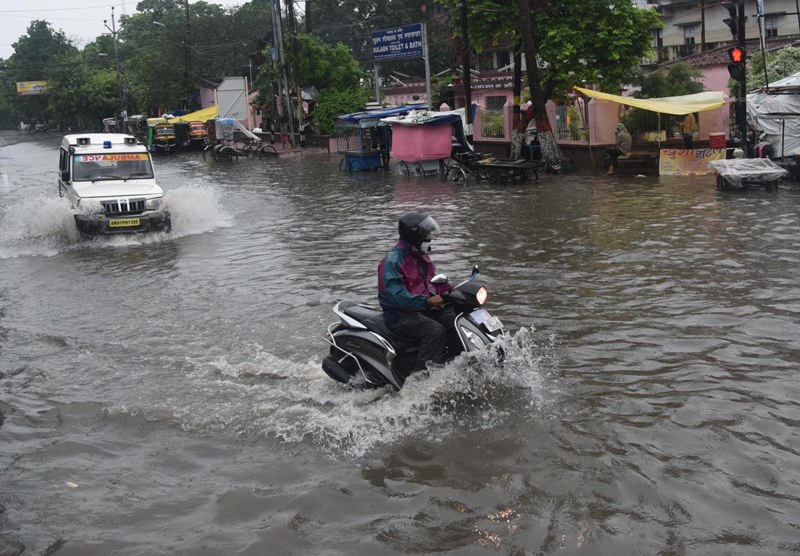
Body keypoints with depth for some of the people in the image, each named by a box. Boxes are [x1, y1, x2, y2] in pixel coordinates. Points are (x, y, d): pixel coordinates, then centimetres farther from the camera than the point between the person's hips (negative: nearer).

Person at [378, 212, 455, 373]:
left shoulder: (421, 257, 14)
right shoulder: (392, 261, -16)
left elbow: (433, 281, 22)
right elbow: (398, 296, -26)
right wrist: (427, 301, -36)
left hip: (425, 308, 9)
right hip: (400, 314, -9)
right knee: (436, 330, -31)